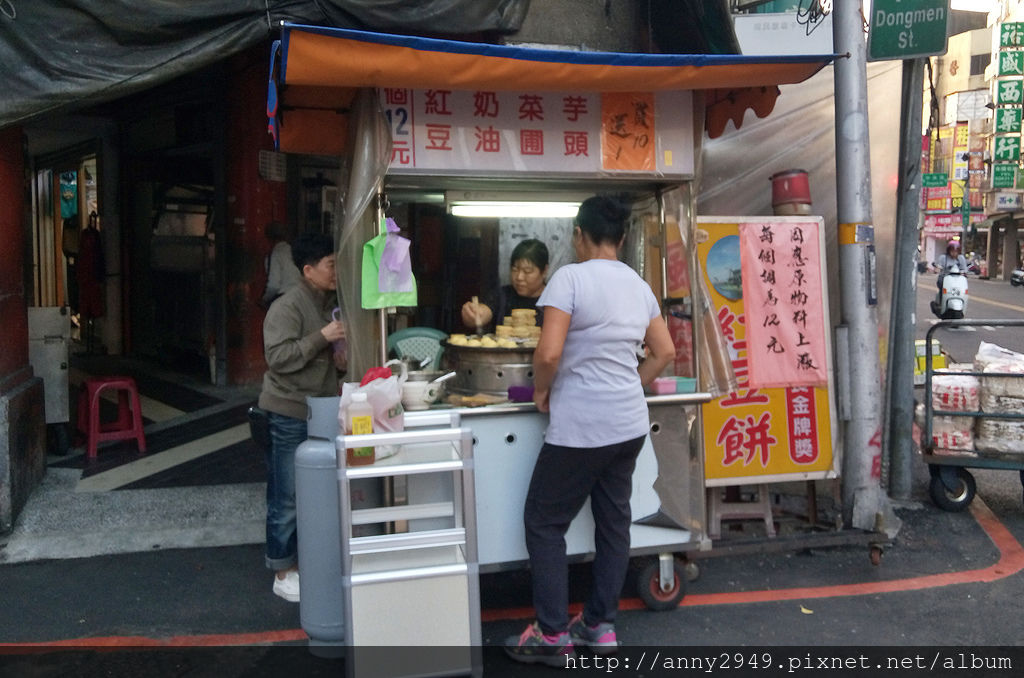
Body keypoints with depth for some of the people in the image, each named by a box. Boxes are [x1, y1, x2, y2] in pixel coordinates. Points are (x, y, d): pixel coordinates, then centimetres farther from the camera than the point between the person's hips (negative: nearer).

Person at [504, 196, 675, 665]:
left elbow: (549, 352, -21)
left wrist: (541, 390, -4)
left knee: (543, 522, 6)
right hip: (629, 424, 7)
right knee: (614, 521, 15)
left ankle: (553, 635, 9)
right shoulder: (639, 285, 9)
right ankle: (601, 626, 25)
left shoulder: (570, 277, -14)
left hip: (580, 426, -7)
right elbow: (665, 352, 14)